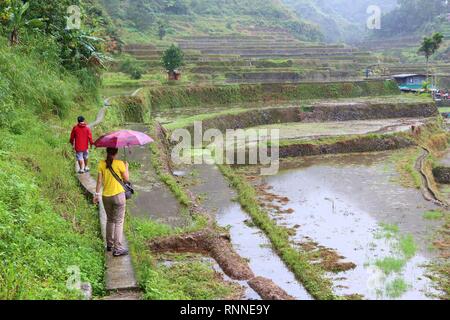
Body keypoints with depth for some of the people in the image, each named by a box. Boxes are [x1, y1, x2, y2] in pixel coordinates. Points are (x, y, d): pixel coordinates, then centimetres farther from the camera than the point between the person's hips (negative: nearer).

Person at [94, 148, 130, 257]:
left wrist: (97, 194, 8)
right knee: (118, 222, 1)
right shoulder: (119, 163, -12)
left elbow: (99, 180, 0)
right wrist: (126, 167, 12)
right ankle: (118, 249, -1)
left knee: (110, 220, 20)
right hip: (118, 195, -5)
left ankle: (109, 244, 30)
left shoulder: (102, 164, -1)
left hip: (106, 196, 5)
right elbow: (126, 178, -3)